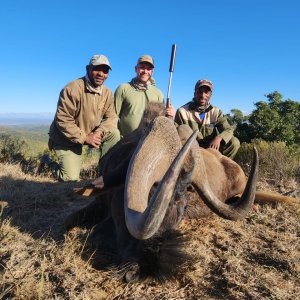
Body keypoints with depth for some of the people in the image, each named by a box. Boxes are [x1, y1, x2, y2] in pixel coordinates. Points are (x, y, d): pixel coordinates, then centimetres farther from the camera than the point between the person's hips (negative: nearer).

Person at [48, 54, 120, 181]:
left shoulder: (107, 93, -4)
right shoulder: (72, 89, -23)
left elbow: (111, 117, -6)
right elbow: (62, 120, -26)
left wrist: (99, 133, -25)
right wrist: (84, 138, -27)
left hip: (92, 134, 6)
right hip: (67, 138, -5)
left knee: (113, 133, -18)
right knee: (71, 177, -14)